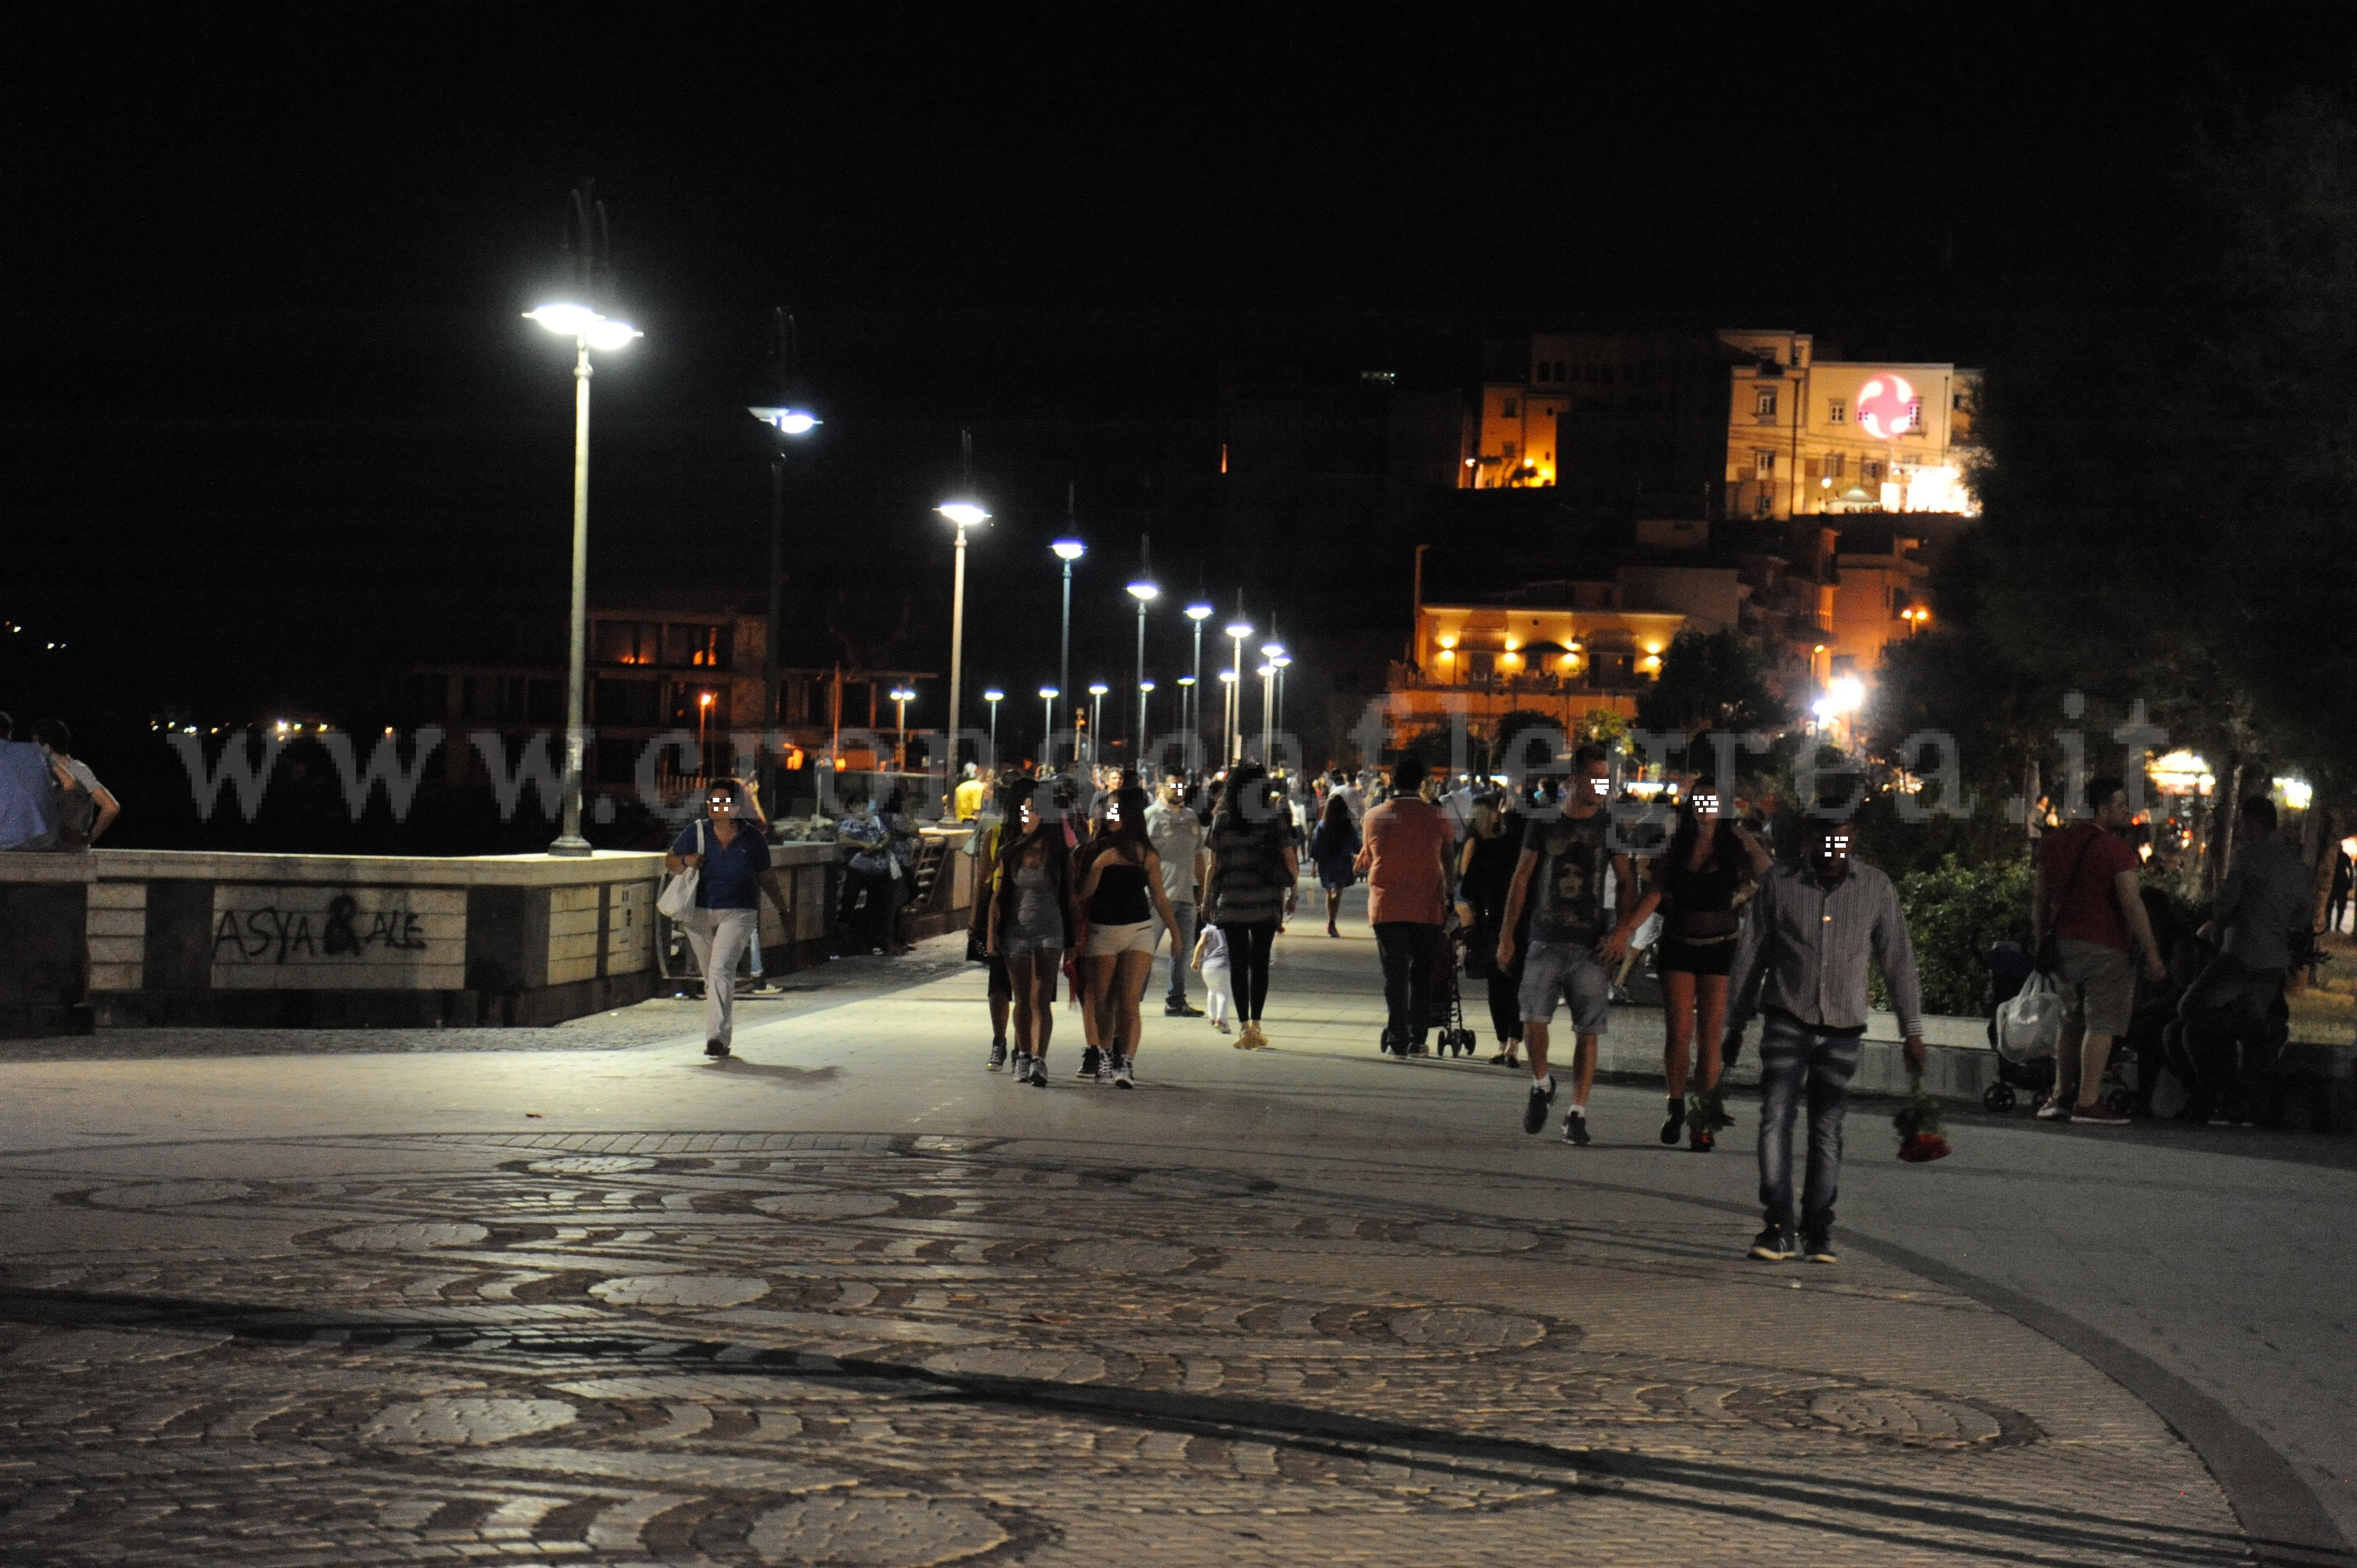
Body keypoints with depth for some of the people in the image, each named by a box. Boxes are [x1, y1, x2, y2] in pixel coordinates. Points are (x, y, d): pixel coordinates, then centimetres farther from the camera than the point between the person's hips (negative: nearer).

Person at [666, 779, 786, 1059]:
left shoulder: (753, 841, -1)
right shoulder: (695, 833, 1)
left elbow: (766, 878, 11)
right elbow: (669, 862, 9)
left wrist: (783, 907, 11)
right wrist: (685, 861, -12)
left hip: (738, 913, -3)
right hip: (699, 914, 3)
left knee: (721, 969, -19)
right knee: (711, 975, 10)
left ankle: (717, 1036, -23)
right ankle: (723, 1035, 27)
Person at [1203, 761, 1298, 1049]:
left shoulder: (1222, 821, -1)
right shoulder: (1273, 820, -2)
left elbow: (1213, 866, 0)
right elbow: (1291, 864, -2)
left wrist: (1208, 899, 9)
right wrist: (1292, 893, 13)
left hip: (1231, 902, 0)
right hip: (1266, 902, 0)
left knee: (1239, 963, 4)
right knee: (1260, 963, 9)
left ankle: (1244, 1026, -2)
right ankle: (1255, 1024, 4)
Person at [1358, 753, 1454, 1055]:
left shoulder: (1374, 817, 2)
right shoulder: (1437, 817, -2)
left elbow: (1367, 861, 14)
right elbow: (1448, 862, 8)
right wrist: (1449, 895, 22)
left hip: (1385, 906, 0)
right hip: (1427, 906, 0)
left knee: (1394, 974, 3)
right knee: (1422, 974, 10)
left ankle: (1397, 1037, -4)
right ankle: (1416, 1038, 10)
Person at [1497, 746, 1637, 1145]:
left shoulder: (1610, 825, 6)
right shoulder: (1544, 822, 6)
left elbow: (1626, 880, 7)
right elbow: (1522, 877, 8)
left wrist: (1623, 928, -9)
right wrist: (1507, 935, 4)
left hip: (1592, 946, 0)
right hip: (1546, 941, 0)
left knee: (1588, 1031, -2)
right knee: (1534, 1020, -11)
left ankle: (1577, 1113, 6)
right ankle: (1541, 1084, 16)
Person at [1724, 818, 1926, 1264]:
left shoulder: (1875, 888, 5)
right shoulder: (1780, 884, 2)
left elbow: (1898, 960, 9)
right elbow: (1751, 956, 9)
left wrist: (1912, 1029, 8)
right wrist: (1735, 1024, 11)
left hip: (1844, 1028, 1)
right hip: (1788, 1021, -1)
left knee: (1828, 1130, 4)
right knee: (1775, 1119, -13)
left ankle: (1818, 1233, 13)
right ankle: (1779, 1228, -14)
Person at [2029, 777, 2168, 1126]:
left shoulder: (2055, 842, 8)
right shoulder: (2116, 849, -13)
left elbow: (2039, 895, 13)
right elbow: (2131, 904, -16)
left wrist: (2040, 940, 22)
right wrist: (2152, 955, -13)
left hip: (2062, 942, 7)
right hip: (2105, 947, -7)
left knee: (2070, 1022, 18)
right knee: (2101, 1025, -3)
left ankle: (2061, 1095, 21)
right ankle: (2088, 1103, -6)